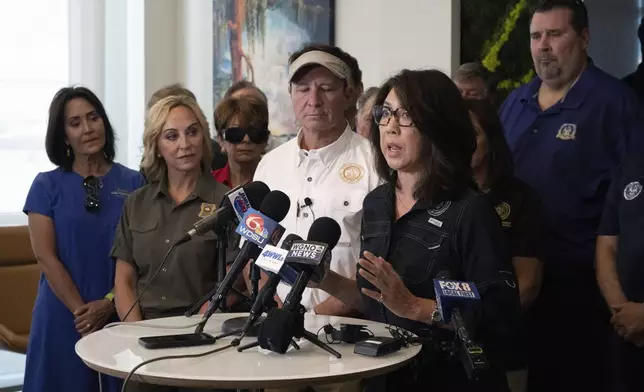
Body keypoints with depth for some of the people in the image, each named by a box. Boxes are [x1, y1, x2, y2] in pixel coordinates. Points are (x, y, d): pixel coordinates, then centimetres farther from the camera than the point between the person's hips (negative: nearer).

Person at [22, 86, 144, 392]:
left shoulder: (133, 183, 4)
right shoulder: (47, 186, 2)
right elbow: (45, 256, -5)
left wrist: (108, 303, -12)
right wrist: (81, 310, -12)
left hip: (119, 314, 1)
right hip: (63, 316, -1)